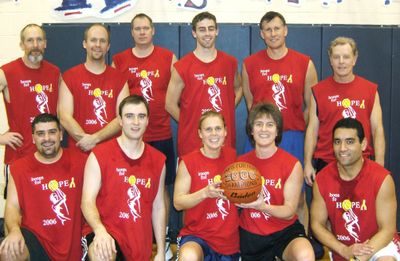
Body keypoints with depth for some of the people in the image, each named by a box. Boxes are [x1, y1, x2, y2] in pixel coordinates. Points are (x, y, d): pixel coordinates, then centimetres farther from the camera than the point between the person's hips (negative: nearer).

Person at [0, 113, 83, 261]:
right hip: (35, 236, -1)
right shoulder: (19, 167, 5)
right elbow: (13, 206, -1)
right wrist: (14, 230, -22)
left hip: (72, 240, 2)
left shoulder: (77, 163, 5)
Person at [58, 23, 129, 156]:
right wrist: (86, 141, -18)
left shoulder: (119, 78, 4)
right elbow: (65, 117, -7)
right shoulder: (69, 77, 1)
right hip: (78, 152, -1)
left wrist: (94, 138, -17)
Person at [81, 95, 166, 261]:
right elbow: (88, 201, -10)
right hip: (105, 232, -4)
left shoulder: (158, 160, 8)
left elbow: (158, 206, 11)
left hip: (140, 242, 5)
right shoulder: (99, 155, -5)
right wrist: (100, 231, -30)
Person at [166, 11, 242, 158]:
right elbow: (170, 105, 0)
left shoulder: (230, 63, 6)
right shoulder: (182, 67, -4)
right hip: (192, 140, -3)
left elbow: (238, 88, 23)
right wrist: (193, 124, 0)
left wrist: (227, 111, 9)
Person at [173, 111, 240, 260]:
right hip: (196, 236, -4)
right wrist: (205, 192, -25)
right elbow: (178, 203, -11)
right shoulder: (188, 162, -9)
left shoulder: (231, 155, 3)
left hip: (230, 240, 5)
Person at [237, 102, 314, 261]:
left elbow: (289, 211, -11)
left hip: (285, 231, -3)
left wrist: (261, 206, -28)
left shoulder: (292, 165, -8)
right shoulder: (241, 162, 1)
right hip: (250, 235, 3)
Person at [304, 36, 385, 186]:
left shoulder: (371, 90, 4)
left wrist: (379, 165, -4)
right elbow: (312, 129, 4)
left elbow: (377, 129, 3)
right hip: (325, 163, 0)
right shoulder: (318, 91, 3)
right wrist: (307, 163, 0)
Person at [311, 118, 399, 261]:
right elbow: (317, 224, -2)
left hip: (377, 244, -3)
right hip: (341, 248, 4)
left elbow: (387, 230, -14)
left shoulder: (382, 179, -16)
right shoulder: (322, 179, -8)